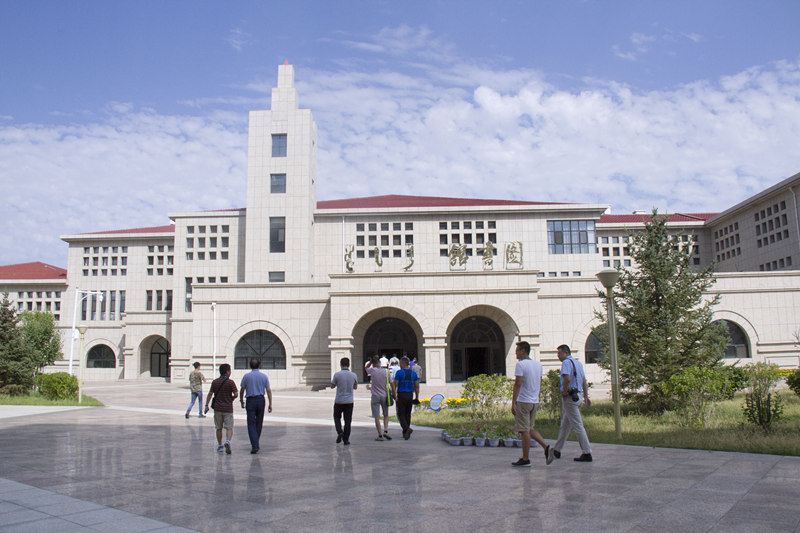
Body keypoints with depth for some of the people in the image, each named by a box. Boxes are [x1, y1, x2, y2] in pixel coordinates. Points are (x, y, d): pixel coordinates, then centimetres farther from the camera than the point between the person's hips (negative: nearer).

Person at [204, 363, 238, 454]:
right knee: (229, 428, 0)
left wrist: (206, 405, 4)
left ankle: (220, 446, 20)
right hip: (228, 409, -3)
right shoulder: (230, 382, -7)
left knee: (219, 428, 14)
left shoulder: (214, 382, 3)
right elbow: (235, 394, -11)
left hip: (217, 408, 3)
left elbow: (210, 394, 0)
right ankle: (227, 442, -23)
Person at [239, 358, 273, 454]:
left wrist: (241, 401, 19)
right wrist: (270, 404, 1)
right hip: (261, 400, 2)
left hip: (250, 400, -2)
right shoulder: (264, 376, 2)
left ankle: (254, 445, -15)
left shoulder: (246, 376, -2)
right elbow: (268, 390, -1)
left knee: (251, 424, -3)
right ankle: (256, 443, 25)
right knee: (259, 423, 15)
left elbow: (242, 390, 3)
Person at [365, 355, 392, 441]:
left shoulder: (372, 371, -9)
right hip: (385, 396, 2)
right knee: (386, 415, 18)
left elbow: (366, 366, 14)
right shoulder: (386, 371, -4)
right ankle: (386, 431, 2)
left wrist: (371, 361, 7)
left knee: (377, 417, 2)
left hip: (375, 396, -2)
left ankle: (380, 435, 2)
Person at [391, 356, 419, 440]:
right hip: (410, 395, 5)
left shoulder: (399, 372, -7)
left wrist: (394, 396, -4)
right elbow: (417, 386, 6)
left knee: (401, 414, 1)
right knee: (407, 414, 14)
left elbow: (394, 385, -11)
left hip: (401, 395, -5)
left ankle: (407, 429, -22)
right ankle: (405, 433, 18)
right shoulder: (414, 373, 7)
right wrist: (417, 397, 11)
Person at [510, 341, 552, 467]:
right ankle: (546, 447, 0)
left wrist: (513, 403, -16)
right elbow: (539, 384, 16)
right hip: (535, 401, 8)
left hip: (523, 401, -8)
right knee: (530, 429, 17)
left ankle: (525, 459, 4)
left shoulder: (520, 364, -13)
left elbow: (518, 384, -17)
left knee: (525, 431, -1)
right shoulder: (538, 364, 11)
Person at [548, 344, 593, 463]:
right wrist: (586, 396, 18)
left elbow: (567, 379, -26)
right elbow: (584, 381, 18)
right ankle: (556, 450, 23)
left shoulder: (566, 362, -13)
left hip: (570, 397, -9)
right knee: (565, 424, 15)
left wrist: (564, 394, -15)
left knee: (578, 425, -6)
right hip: (579, 396, 10)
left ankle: (587, 453, -4)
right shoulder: (578, 363, 17)